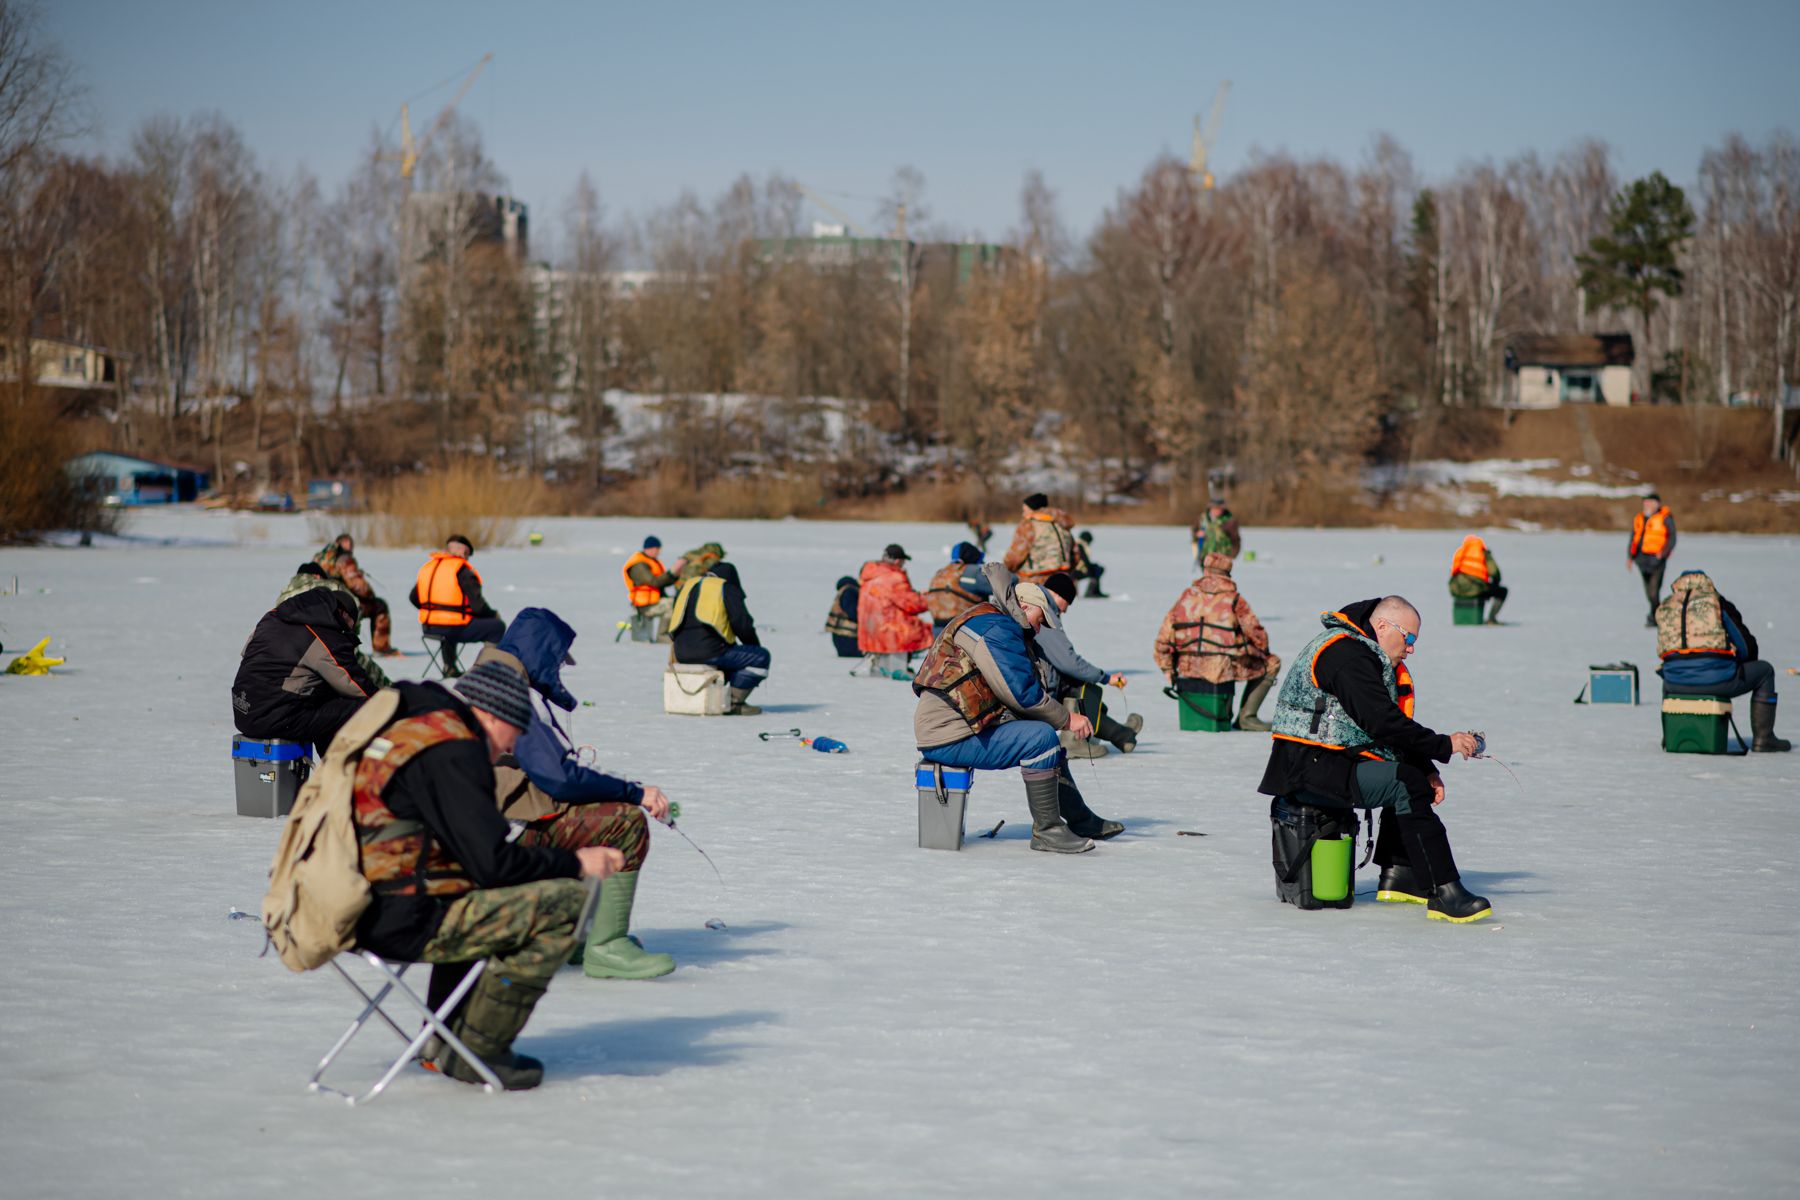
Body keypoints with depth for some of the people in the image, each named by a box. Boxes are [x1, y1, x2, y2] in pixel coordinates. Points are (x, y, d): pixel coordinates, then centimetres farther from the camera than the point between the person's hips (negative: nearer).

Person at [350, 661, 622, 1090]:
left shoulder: (405, 727, 17)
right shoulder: (452, 752, -13)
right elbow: (493, 863, -18)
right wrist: (574, 863, -4)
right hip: (400, 921, -11)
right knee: (566, 902, -11)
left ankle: (446, 1040, 27)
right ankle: (475, 1052, -3)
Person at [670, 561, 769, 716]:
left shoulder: (687, 586, 23)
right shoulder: (727, 589, 4)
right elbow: (742, 624, -4)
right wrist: (755, 645, 16)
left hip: (682, 654, 7)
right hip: (710, 652, -7)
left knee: (731, 656, 35)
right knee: (761, 657, 6)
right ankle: (734, 702, -2)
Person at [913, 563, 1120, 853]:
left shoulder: (997, 628, 23)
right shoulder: (996, 628, -14)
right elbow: (1021, 693, -20)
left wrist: (1064, 716, 2)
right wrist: (1066, 719, -9)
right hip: (950, 738, -11)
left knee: (1048, 742, 20)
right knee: (1041, 738, -22)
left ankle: (1081, 820, 29)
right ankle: (1046, 832, -15)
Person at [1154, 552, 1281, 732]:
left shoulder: (1186, 596, 8)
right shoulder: (1233, 599, -2)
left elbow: (1164, 639, 6)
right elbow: (1257, 634, -2)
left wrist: (1168, 670, 16)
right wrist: (1264, 652, 20)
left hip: (1188, 668, 5)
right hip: (1224, 668, -5)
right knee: (1271, 663, 16)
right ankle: (1247, 717, 7)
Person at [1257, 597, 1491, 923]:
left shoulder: (1373, 659, 19)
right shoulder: (1346, 654, -16)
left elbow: (1397, 725, 17)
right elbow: (1382, 723, -24)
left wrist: (1427, 771, 3)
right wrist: (1444, 745, -19)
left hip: (1330, 762, 11)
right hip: (1311, 769, -11)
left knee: (1418, 777, 19)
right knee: (1406, 784, -25)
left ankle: (1397, 876, 17)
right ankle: (1443, 894, -30)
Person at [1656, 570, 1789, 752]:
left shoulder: (1664, 609, 13)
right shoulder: (1718, 603, 4)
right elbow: (1748, 647, 6)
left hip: (1676, 683, 4)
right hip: (1716, 679, -4)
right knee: (1764, 671, 21)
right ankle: (1762, 739, 20)